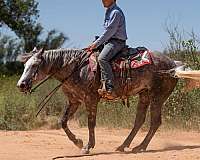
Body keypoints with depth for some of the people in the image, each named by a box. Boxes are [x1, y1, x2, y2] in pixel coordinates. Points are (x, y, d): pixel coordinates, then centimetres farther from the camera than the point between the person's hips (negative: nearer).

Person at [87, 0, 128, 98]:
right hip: (109, 41, 11)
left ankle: (109, 88, -38)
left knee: (102, 58, -31)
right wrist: (97, 43, 13)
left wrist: (97, 43, -16)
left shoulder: (115, 12, -12)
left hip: (117, 41, -11)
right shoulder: (109, 12, 20)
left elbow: (110, 31, -18)